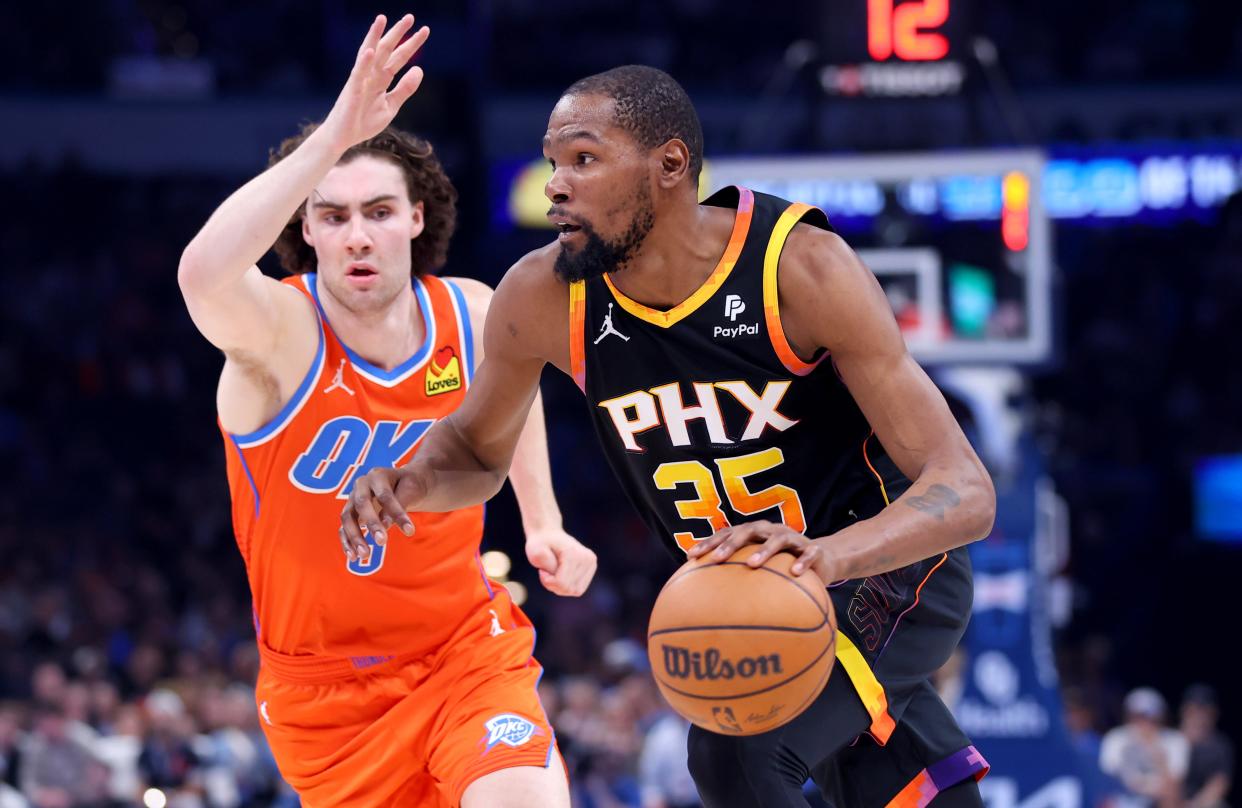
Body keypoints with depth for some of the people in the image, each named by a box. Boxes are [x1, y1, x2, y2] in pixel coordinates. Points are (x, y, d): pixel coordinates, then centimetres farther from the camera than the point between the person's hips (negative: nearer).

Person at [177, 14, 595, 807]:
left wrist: (542, 522, 14)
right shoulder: (279, 331, -21)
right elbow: (203, 275, -47)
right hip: (327, 691, -2)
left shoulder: (472, 317, -7)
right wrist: (331, 141, -52)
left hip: (466, 648, 2)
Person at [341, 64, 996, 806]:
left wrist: (827, 554, -50)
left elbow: (966, 492, -31)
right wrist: (411, 481, -16)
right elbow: (480, 450, 9)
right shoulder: (544, 298, -13)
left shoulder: (798, 266, -27)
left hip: (889, 566, -5)